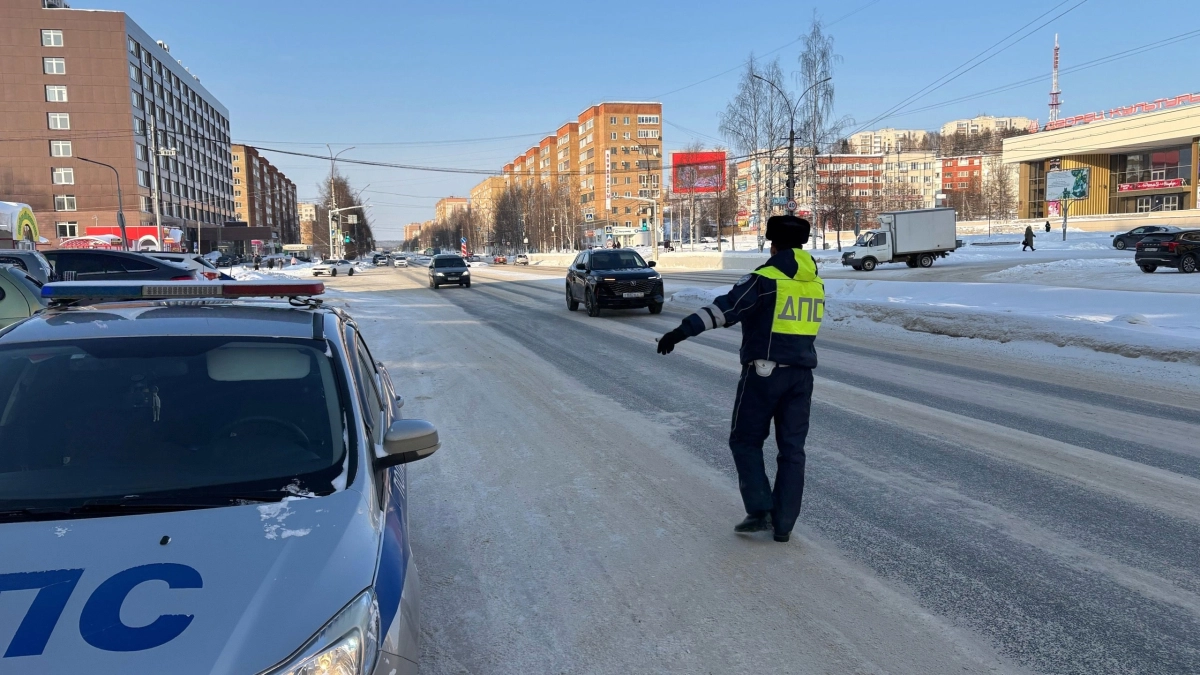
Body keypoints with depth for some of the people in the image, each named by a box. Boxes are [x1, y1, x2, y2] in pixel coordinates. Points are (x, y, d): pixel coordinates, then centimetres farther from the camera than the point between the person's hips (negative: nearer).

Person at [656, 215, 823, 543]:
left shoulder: (765, 278, -12)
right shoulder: (815, 282, 9)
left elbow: (725, 308, -23)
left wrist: (683, 330, -28)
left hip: (763, 372, -6)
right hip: (801, 374, 6)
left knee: (745, 441, 9)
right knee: (792, 448, 9)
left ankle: (760, 511, 1)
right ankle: (783, 524, 12)